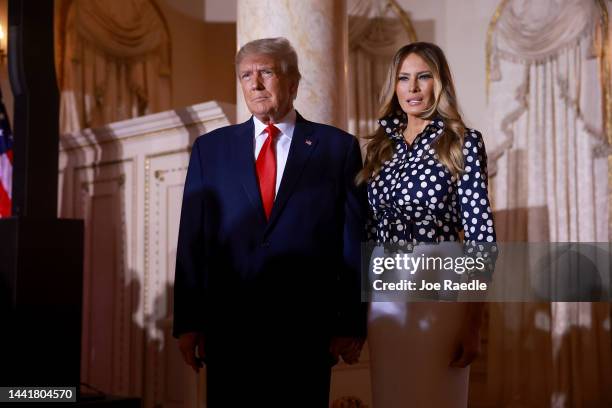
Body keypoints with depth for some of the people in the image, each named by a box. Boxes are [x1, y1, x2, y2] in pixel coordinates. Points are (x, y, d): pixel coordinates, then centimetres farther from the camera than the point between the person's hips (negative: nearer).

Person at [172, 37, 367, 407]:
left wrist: (352, 324, -3)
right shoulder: (210, 148, 8)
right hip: (228, 327, 2)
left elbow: (355, 240, 0)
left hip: (307, 329, -1)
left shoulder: (338, 148, 2)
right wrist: (188, 322, 1)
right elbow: (192, 238, 5)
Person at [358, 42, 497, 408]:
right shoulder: (381, 145, 11)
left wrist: (474, 321, -11)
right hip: (383, 300, 4)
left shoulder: (464, 143, -3)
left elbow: (480, 233, -7)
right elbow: (371, 229, 13)